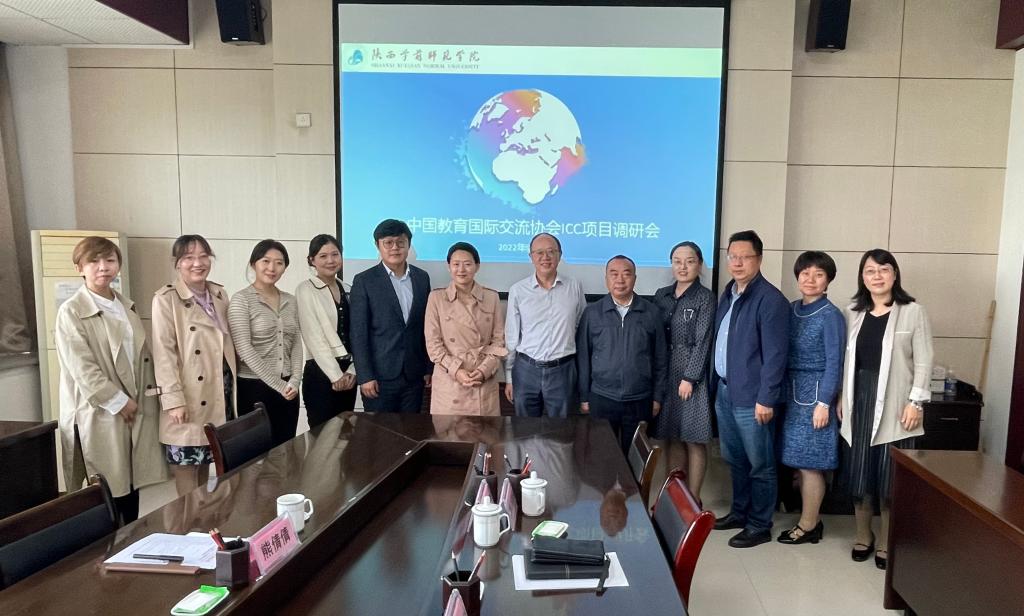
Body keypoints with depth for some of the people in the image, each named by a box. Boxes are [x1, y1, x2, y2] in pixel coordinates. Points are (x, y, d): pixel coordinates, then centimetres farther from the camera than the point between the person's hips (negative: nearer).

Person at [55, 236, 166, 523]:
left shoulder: (127, 307, 11)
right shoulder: (71, 312, -9)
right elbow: (82, 369, -15)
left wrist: (145, 399, 7)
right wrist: (119, 402, -15)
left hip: (136, 410, 6)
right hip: (100, 414, -6)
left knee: (132, 484, 14)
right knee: (108, 491, 3)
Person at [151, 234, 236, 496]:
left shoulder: (220, 295, 9)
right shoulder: (166, 299, -9)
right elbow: (163, 352, -14)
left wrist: (233, 383, 14)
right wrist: (173, 399, -18)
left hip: (219, 390, 6)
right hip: (189, 395, -5)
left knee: (206, 460, 16)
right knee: (185, 463, 3)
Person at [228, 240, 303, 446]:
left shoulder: (290, 301, 9)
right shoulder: (241, 300, -7)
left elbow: (296, 343, 9)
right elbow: (245, 350, -13)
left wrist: (294, 381, -6)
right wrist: (278, 385, -14)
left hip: (289, 388, 5)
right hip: (254, 387, -5)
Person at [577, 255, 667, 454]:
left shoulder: (651, 313, 0)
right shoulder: (592, 313, -1)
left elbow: (660, 358, 5)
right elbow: (583, 357, 2)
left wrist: (657, 396, 5)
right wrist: (584, 397, 2)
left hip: (639, 401, 1)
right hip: (601, 399, 0)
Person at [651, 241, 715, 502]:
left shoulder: (705, 297, -5)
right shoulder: (661, 295, 9)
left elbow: (702, 341, -11)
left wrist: (689, 378, -15)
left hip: (692, 374, -4)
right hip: (664, 373, 5)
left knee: (693, 440, 2)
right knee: (671, 438, 10)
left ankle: (693, 500, 14)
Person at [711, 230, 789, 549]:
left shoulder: (770, 299, -14)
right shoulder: (728, 293, 11)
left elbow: (775, 355, -17)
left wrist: (766, 399, -18)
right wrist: (716, 384, 14)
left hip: (751, 397, -8)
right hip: (724, 391, 8)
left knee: (759, 465, 6)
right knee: (735, 460, 19)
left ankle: (760, 525, 20)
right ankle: (739, 512, 35)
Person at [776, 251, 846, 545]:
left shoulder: (831, 316, -9)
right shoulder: (792, 309, 8)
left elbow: (834, 363, -11)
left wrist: (824, 403, -15)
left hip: (815, 393, -6)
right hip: (792, 391, 6)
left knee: (809, 463, 0)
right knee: (800, 462, 12)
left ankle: (808, 527, 13)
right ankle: (811, 519, 25)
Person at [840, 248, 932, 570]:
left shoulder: (913, 312, -2)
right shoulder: (853, 313, 10)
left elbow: (923, 361, -5)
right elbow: (846, 359, 10)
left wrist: (916, 401, -11)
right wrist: (842, 397, 7)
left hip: (893, 404, -3)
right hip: (859, 400, 4)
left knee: (890, 475, 3)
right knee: (859, 471, 8)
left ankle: (886, 542, 17)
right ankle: (863, 536, 23)